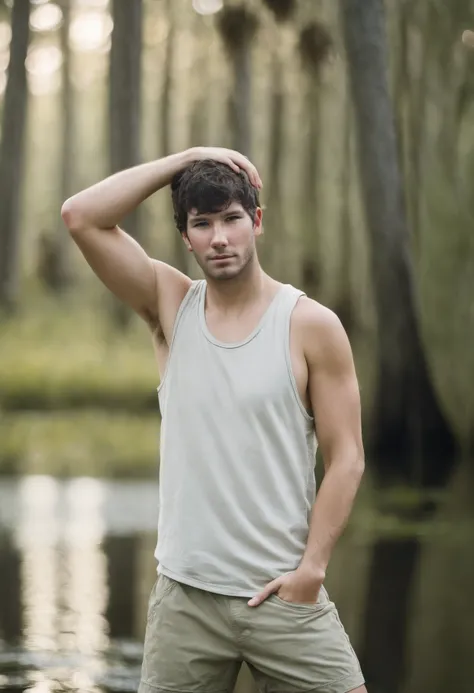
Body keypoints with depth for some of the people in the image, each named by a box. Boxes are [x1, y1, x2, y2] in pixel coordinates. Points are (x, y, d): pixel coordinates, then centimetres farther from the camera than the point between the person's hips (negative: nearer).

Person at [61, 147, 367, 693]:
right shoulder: (171, 307, 7)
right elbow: (81, 217, -3)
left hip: (282, 593, -2)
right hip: (184, 593, 2)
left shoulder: (311, 327, -2)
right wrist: (185, 160, -3)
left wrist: (311, 568, -11)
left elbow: (346, 458, -3)